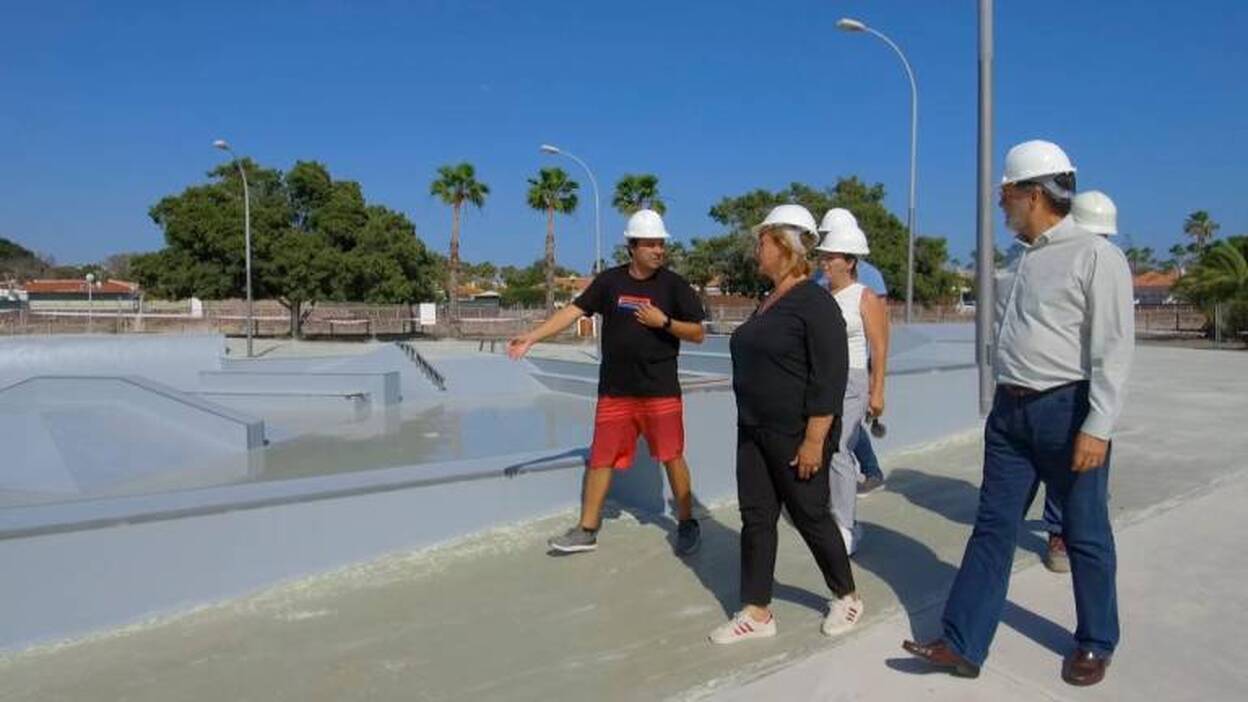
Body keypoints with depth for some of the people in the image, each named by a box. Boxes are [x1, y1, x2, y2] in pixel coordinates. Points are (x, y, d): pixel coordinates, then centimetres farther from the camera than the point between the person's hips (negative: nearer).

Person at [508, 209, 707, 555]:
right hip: (614, 390, 2)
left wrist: (664, 322, -16)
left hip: (660, 390, -2)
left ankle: (687, 523, 21)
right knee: (601, 458, 7)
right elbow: (573, 311, 0)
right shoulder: (610, 280, 2)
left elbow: (698, 334, 0)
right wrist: (531, 337, -7)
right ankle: (587, 530, 18)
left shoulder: (674, 285, -2)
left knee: (672, 457, 2)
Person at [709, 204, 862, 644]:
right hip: (754, 431, 8)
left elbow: (830, 379, -19)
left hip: (796, 436, -8)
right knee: (756, 518, 9)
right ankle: (757, 613, 18)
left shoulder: (815, 303, -15)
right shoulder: (769, 302, 12)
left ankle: (846, 597, 29)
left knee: (810, 516, 6)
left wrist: (814, 440, -22)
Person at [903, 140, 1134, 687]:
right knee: (993, 528, 6)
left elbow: (1113, 348, -15)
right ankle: (961, 643, 11)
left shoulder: (1095, 256, -9)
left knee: (1084, 534, 9)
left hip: (1068, 411, -7)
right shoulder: (1023, 260, 13)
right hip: (1011, 411, 7)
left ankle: (1095, 645, 28)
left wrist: (1097, 427, -20)